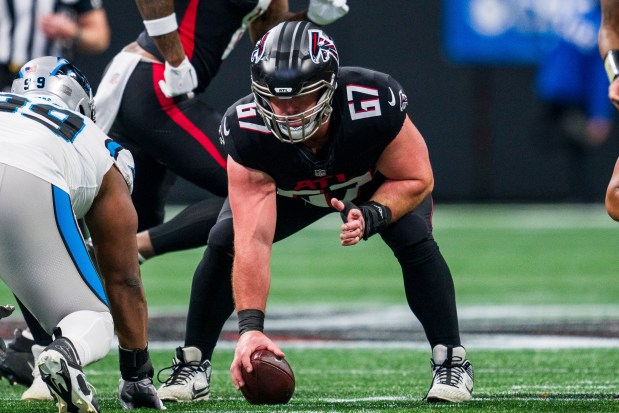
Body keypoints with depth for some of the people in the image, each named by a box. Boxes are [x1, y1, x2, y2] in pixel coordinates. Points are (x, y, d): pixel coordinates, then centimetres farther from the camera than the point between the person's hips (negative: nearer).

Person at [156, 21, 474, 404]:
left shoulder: (374, 104, -43)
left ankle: (452, 362, -9)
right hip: (288, 188, 1)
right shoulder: (248, 131, -40)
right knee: (225, 242, -17)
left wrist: (371, 216, -43)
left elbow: (416, 180, -24)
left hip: (382, 181, -1)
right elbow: (254, 241, -42)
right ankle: (193, 363, 2)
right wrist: (250, 327, -50)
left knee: (414, 238, -25)